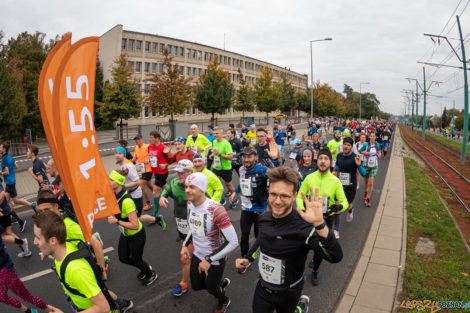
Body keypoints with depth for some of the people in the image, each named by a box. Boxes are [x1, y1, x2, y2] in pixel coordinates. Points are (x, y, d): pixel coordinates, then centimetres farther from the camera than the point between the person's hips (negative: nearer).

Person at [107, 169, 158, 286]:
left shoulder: (126, 201, -36)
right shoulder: (114, 195, -10)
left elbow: (135, 225, -37)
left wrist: (116, 221, -32)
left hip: (136, 235, -8)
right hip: (125, 234, 8)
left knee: (136, 259, 13)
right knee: (123, 258, 20)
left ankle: (151, 274, 43)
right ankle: (146, 268, 46)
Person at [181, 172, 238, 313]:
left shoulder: (216, 209, -35)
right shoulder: (189, 204, -11)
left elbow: (233, 242, -31)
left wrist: (209, 260, -27)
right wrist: (185, 245, 2)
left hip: (215, 259, -6)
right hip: (197, 255, 6)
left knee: (211, 288, 17)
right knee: (196, 286, 22)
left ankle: (224, 301, 53)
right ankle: (222, 283, 50)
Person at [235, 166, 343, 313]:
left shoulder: (303, 226, -31)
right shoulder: (264, 218, -12)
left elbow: (336, 257, -43)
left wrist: (319, 224, -55)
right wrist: (248, 258, 8)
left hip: (288, 293, -4)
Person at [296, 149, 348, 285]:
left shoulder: (335, 181, -9)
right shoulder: (309, 178, -7)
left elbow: (344, 201, -3)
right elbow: (299, 196, 1)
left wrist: (340, 206, -26)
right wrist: (302, 206, -19)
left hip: (327, 218, 0)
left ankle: (315, 272, 37)